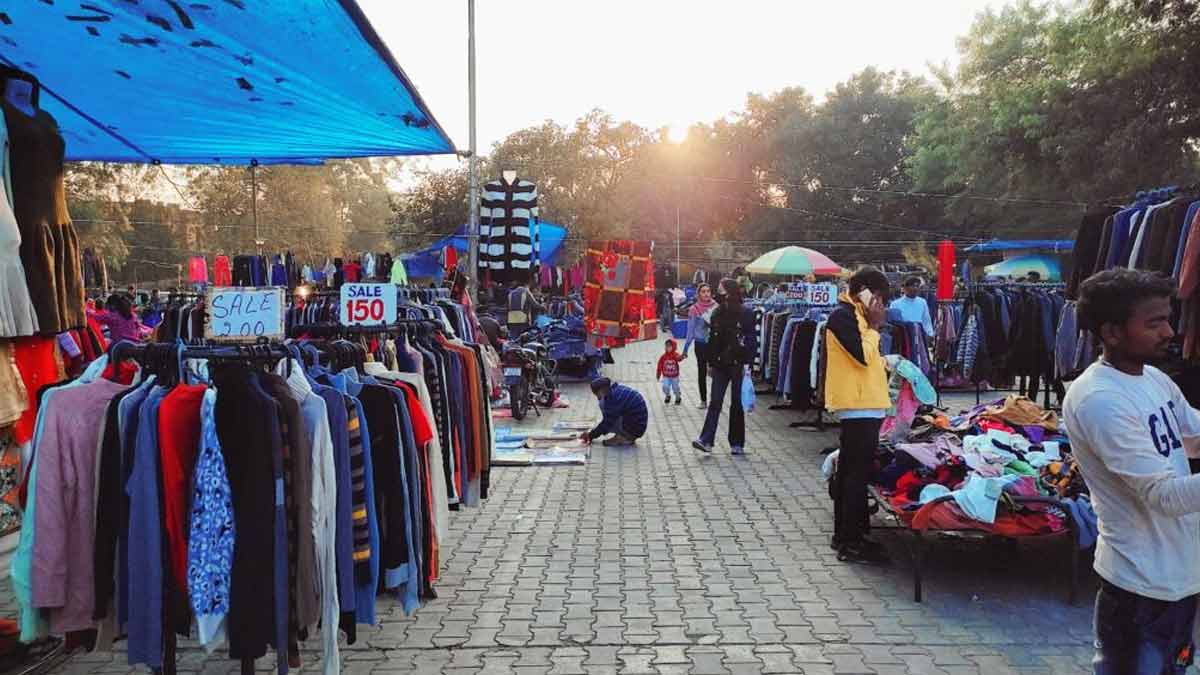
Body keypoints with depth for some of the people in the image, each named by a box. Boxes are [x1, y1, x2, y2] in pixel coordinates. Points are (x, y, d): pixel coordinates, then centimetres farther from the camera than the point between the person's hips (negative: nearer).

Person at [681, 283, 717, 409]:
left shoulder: (716, 307, -1)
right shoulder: (694, 309, -3)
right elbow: (691, 330, 2)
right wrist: (685, 348, 1)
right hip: (701, 344, 0)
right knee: (702, 372, 8)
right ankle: (703, 400, 19)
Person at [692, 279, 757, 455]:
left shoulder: (746, 314, -5)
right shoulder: (717, 313, 8)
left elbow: (751, 340, -7)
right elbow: (712, 339, 12)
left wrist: (746, 363, -14)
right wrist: (711, 362, 10)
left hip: (737, 364, -3)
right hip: (720, 364, 3)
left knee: (737, 404, 6)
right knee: (715, 402, -3)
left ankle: (737, 443, 15)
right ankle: (706, 440, -7)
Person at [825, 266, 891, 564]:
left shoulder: (853, 315, 18)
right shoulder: (843, 316, -13)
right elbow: (862, 355, -21)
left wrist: (884, 362, 9)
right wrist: (874, 326, -10)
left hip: (860, 405, 11)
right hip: (860, 406, -11)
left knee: (848, 469, 14)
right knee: (858, 473, -8)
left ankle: (844, 534, 23)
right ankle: (851, 543, -3)